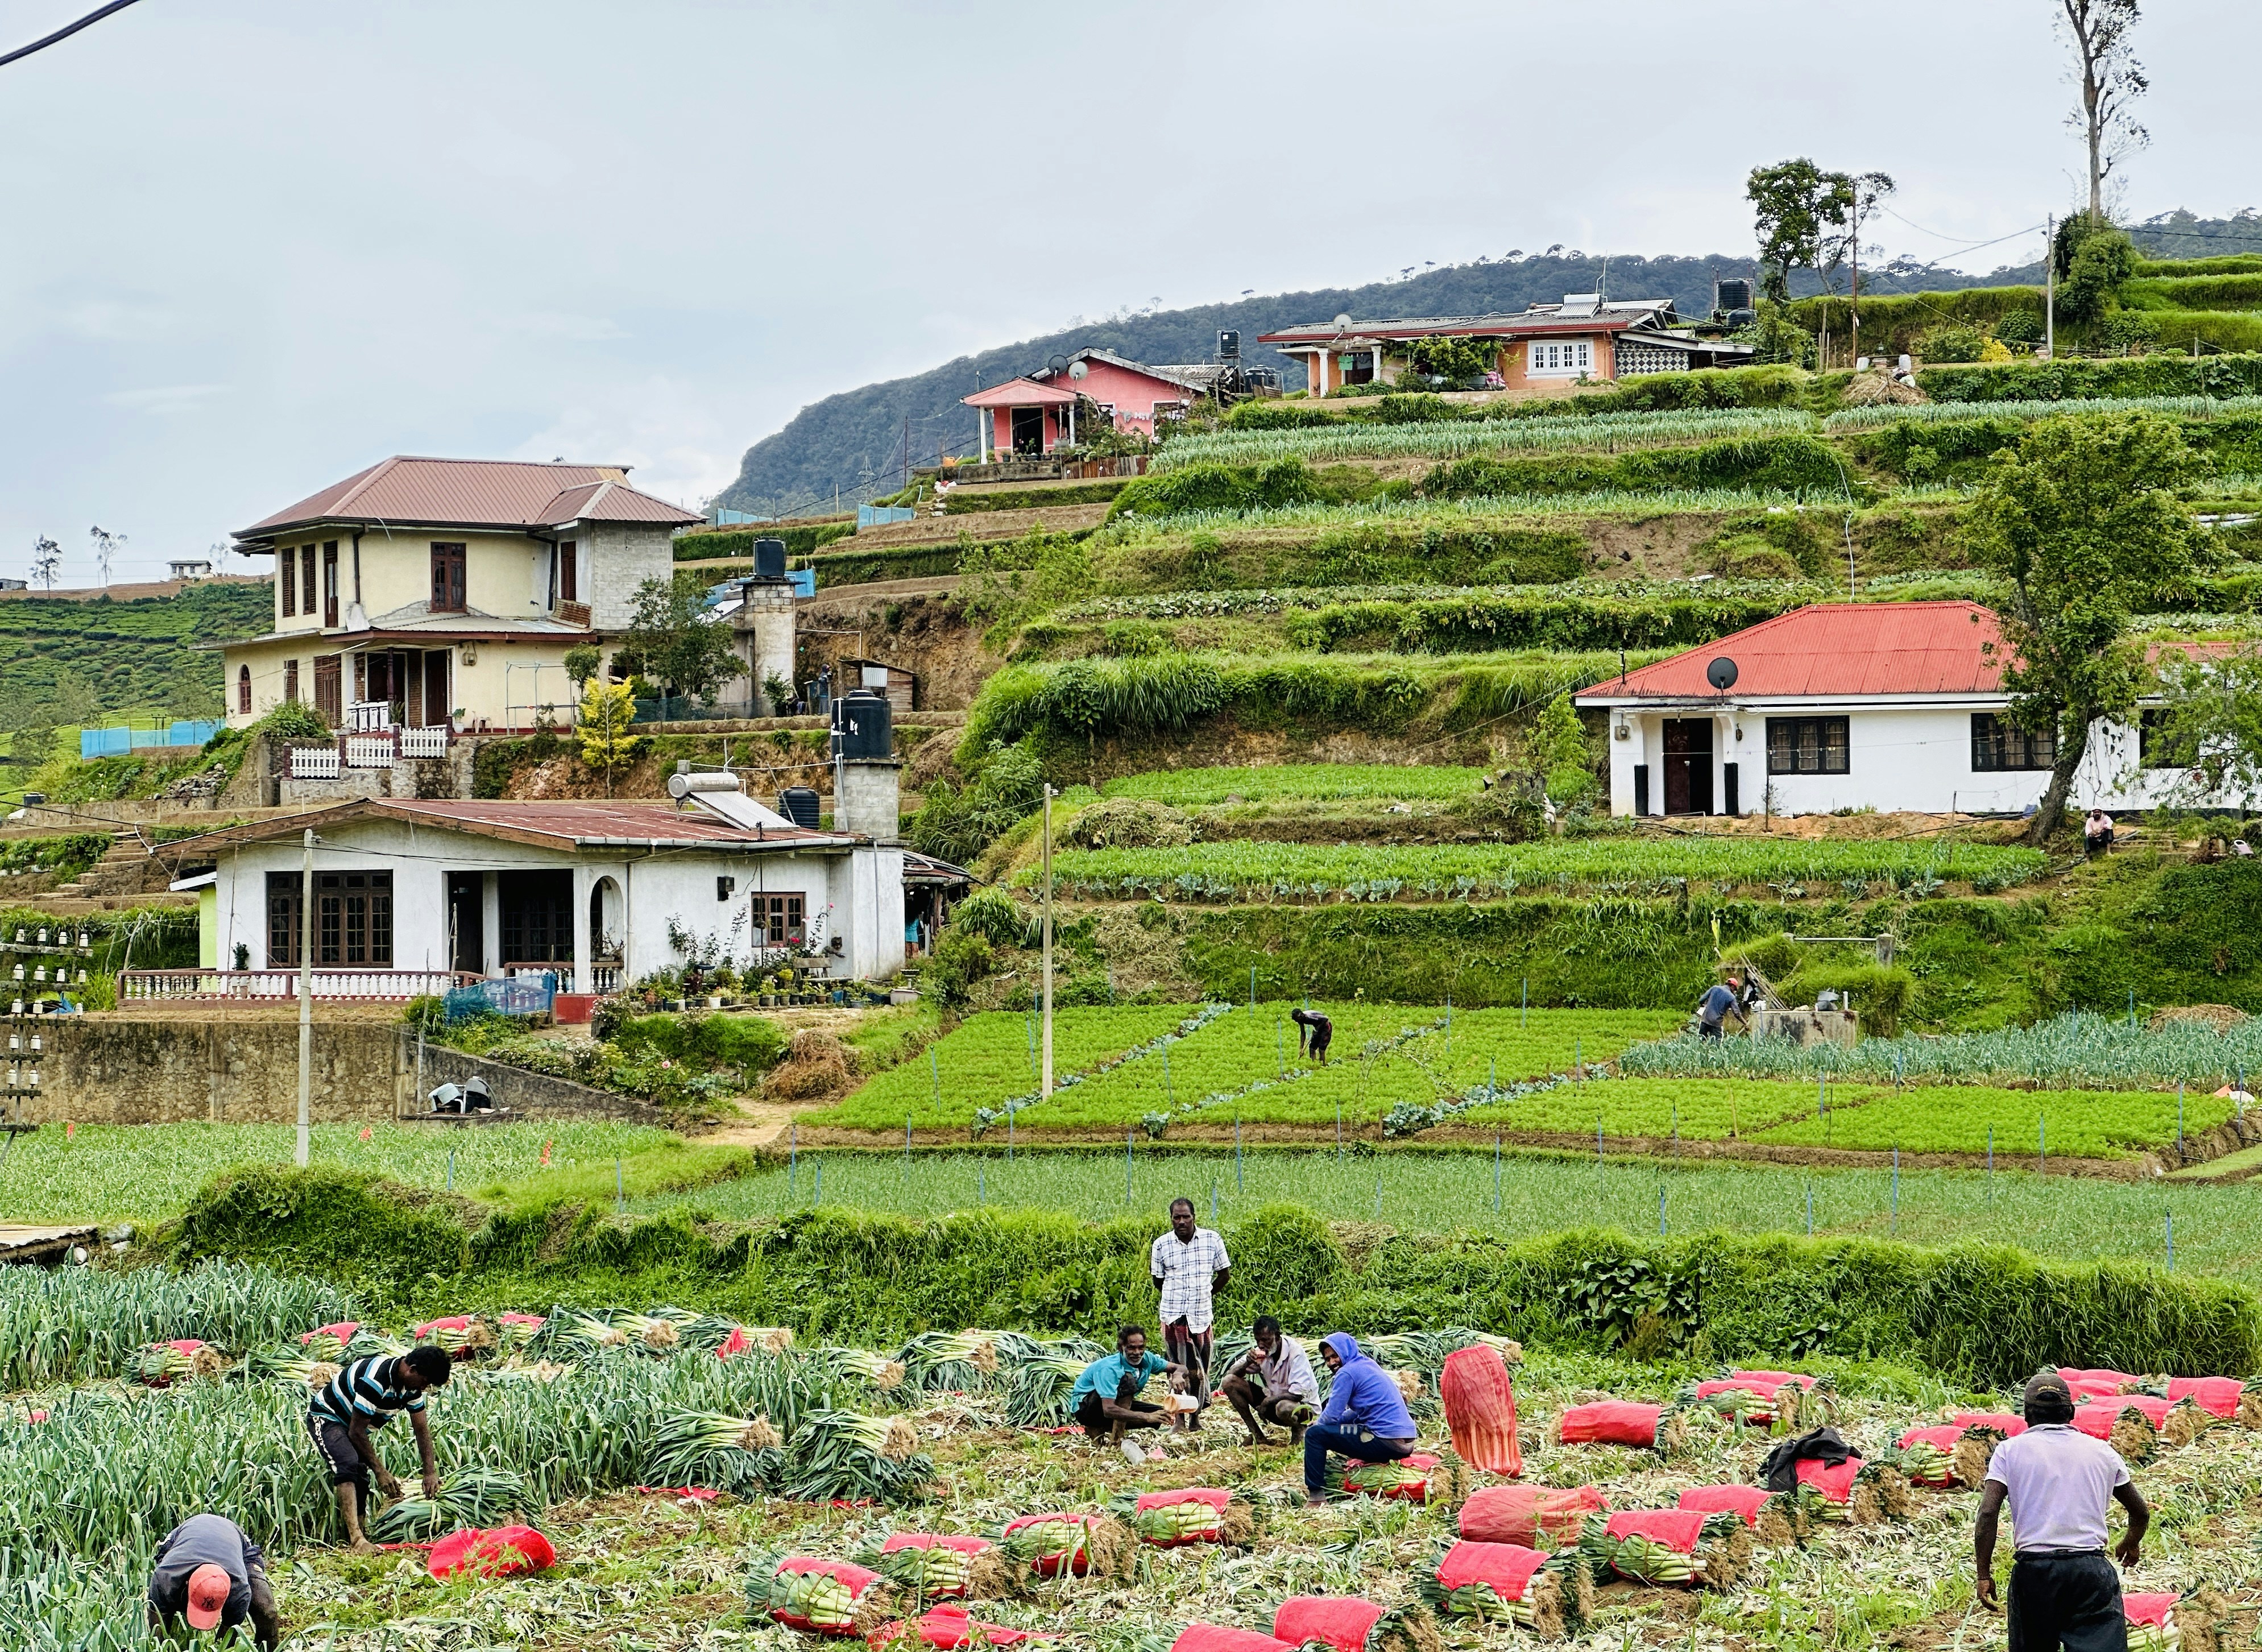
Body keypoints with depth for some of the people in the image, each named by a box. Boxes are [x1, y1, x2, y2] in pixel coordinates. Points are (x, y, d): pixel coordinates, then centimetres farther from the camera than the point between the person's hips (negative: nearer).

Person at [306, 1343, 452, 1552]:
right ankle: (356, 1539, -39)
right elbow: (356, 1432, -28)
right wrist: (380, 1471, -21)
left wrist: (431, 1472, -5)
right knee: (349, 1465, -29)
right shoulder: (375, 1381, -35)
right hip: (325, 1418, -10)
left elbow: (422, 1429, 2)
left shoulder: (411, 1384, -7)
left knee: (361, 1480, 9)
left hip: (352, 1423, 10)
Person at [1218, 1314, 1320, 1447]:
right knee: (1229, 1382, -9)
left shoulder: (1295, 1352, -22)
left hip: (1303, 1404, -6)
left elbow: (1300, 1392, -29)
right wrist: (1247, 1363, -27)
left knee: (1284, 1408, -44)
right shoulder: (1260, 1352, -5)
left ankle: (1298, 1429, -5)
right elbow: (1231, 1374, -7)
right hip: (1273, 1400, 6)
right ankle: (1257, 1435, -4)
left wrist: (1268, 1401, -28)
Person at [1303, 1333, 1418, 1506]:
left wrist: (1318, 1425, 12)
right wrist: (1322, 1423, 18)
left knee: (1314, 1435, -7)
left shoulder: (1347, 1373, -10)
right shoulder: (1368, 1364, 18)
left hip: (1387, 1443, -10)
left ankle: (1316, 1497, -5)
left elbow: (1332, 1416, -10)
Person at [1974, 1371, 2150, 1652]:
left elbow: (1987, 1514, -5)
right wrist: (2131, 1545, 45)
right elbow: (2141, 1513, 24)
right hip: (2092, 1570, 0)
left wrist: (1984, 1575, 2)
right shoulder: (2101, 1451, 14)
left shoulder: (2011, 1450, 7)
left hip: (2032, 1568, 0)